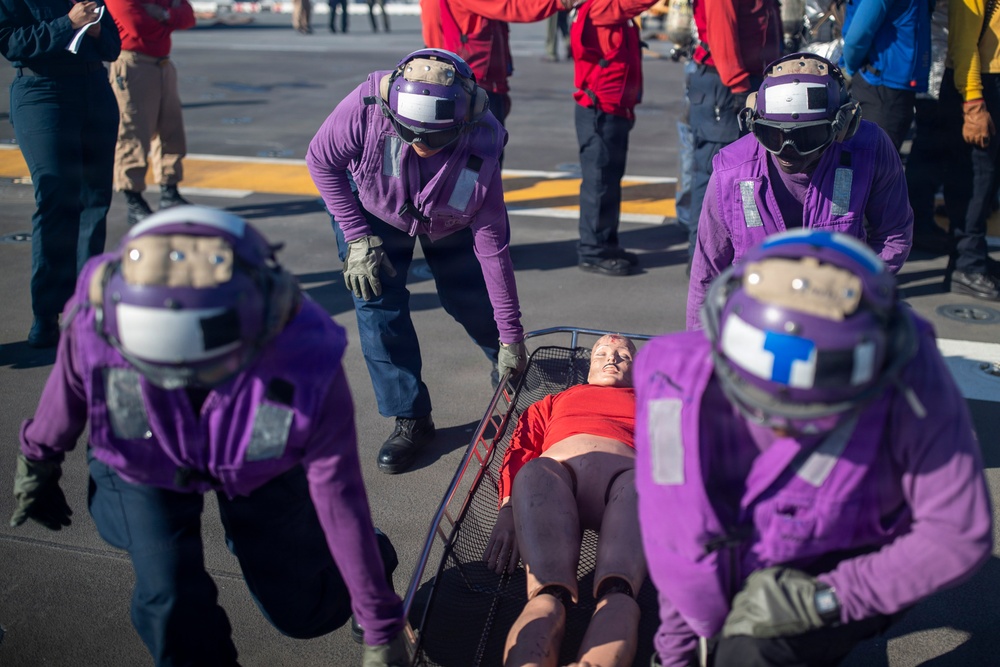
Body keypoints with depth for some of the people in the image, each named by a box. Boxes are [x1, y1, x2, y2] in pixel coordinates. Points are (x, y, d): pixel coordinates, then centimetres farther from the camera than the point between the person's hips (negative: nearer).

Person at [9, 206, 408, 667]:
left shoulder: (305, 361, -40)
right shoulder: (95, 322, -36)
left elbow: (340, 499, -30)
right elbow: (68, 391, -10)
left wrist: (382, 628, -21)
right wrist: (37, 461, 11)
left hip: (261, 466, -1)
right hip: (142, 464, 1)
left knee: (303, 612, 4)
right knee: (171, 602, -17)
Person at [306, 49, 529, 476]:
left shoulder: (480, 151, -37)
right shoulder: (366, 108, -40)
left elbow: (493, 248, -29)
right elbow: (321, 161, -19)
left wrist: (511, 336, -24)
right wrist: (357, 236, -22)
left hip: (450, 218, 0)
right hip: (372, 209, 0)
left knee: (471, 300, 0)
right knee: (377, 300, -11)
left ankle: (514, 375, 33)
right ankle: (411, 420, 3)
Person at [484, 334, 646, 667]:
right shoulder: (555, 401, 38)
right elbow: (519, 451, 21)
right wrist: (508, 511, 0)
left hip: (626, 474, 0)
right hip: (554, 471, 1)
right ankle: (550, 597, -58)